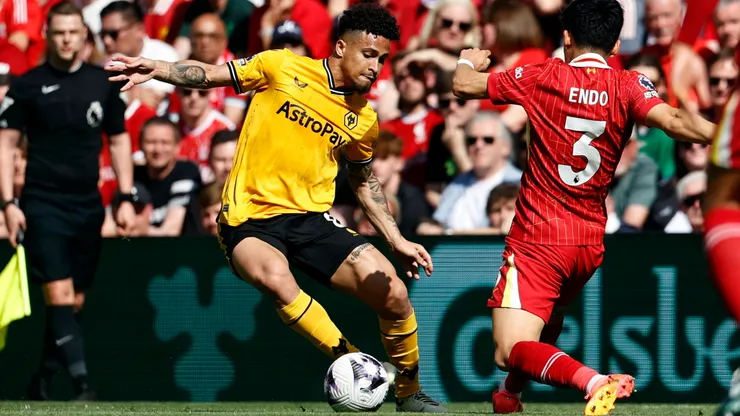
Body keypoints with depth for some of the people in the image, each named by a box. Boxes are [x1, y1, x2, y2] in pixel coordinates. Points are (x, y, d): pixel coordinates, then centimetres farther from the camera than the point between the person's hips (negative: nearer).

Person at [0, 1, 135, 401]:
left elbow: (119, 140, 15)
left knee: (74, 302, 6)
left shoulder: (102, 83, 7)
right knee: (59, 296, -15)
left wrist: (126, 198, 8)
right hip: (43, 204, -4)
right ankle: (82, 386, -21)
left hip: (87, 204, 4)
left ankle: (40, 385, 21)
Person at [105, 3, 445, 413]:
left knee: (394, 295, -10)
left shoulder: (364, 119, 8)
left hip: (312, 219, 4)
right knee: (274, 276, -38)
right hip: (249, 220, -4)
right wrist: (156, 69, -14)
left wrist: (397, 240, 18)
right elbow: (210, 75, 2)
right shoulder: (282, 68, -3)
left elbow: (364, 181, 23)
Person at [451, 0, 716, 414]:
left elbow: (464, 85, 4)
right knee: (549, 317, 35)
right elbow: (674, 121, -23)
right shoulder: (628, 86, -4)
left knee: (512, 351, -15)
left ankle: (595, 381, -39)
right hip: (590, 243, 5)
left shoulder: (543, 78, -5)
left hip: (537, 237, -5)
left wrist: (468, 62, 25)